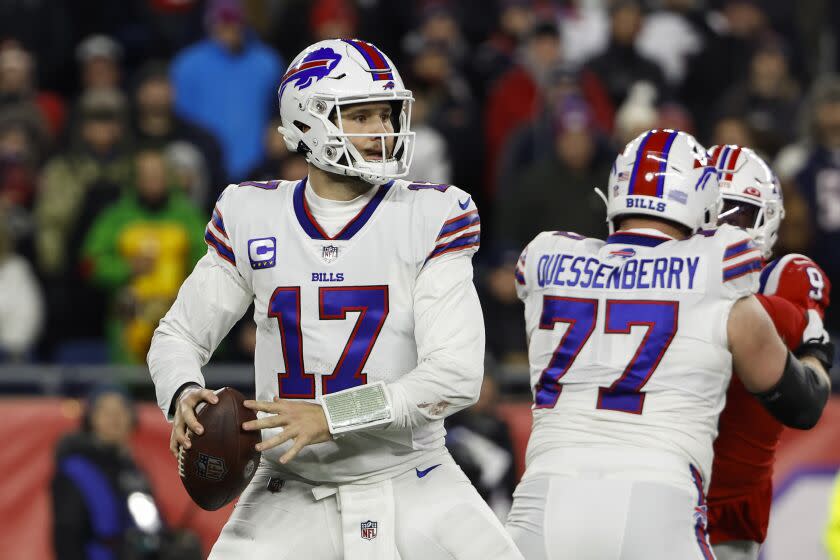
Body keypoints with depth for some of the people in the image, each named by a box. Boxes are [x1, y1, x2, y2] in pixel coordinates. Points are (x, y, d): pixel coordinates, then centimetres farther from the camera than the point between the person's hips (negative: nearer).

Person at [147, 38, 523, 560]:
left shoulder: (432, 216, -6)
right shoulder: (251, 217, 1)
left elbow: (456, 374, -15)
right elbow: (179, 335, 11)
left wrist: (332, 417, -24)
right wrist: (184, 394, -13)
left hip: (412, 488, -1)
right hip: (292, 493, 1)